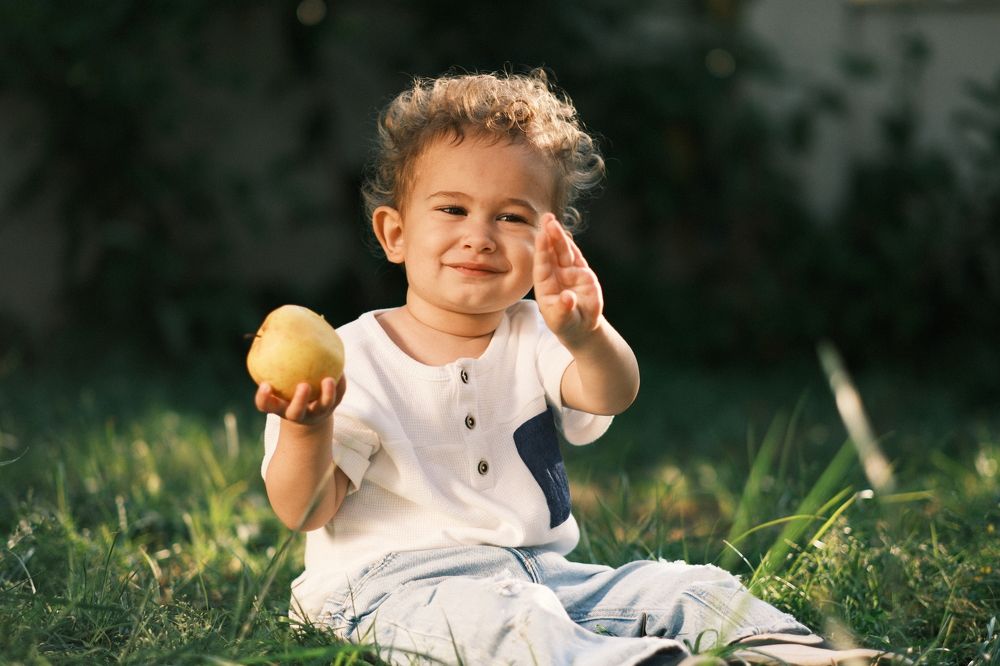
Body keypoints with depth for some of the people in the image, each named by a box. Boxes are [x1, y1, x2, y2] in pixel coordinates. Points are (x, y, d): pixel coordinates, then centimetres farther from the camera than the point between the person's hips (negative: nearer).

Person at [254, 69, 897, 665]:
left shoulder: (533, 340, 9)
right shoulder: (352, 358, -1)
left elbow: (612, 395, -13)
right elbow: (305, 511, -5)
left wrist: (585, 336, -37)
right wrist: (307, 431, -27)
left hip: (540, 571, 6)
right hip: (395, 581, -5)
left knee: (686, 587, -8)